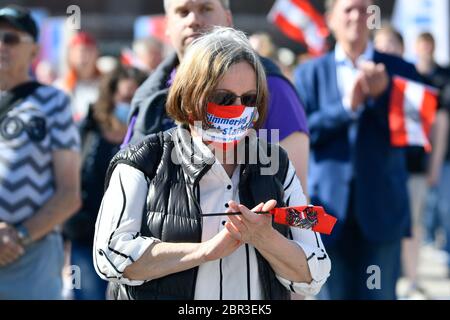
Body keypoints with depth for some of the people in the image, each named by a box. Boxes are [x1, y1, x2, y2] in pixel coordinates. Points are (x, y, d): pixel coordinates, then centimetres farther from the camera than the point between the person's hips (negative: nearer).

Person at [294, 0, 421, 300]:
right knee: (336, 293, 5)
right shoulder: (310, 73, 7)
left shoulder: (400, 70, 5)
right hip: (331, 207, 1)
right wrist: (347, 106, -15)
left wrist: (381, 94, -16)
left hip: (382, 209, 0)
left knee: (380, 293, 2)